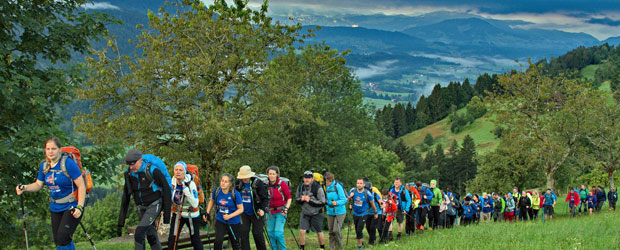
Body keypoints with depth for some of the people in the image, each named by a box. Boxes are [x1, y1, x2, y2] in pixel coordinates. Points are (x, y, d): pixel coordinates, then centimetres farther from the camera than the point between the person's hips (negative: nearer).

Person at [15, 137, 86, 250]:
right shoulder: (44, 165, 5)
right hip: (55, 207, 7)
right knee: (58, 241, 8)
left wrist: (79, 207, -20)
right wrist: (25, 188, -5)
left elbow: (81, 186, -14)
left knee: (63, 237, -19)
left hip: (72, 206, -7)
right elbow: (38, 185, 15)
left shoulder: (68, 163, -15)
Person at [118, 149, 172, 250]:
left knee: (139, 232, -19)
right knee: (151, 236, 11)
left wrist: (166, 213, -15)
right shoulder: (129, 174, -4)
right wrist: (120, 223, 0)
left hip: (154, 205, -6)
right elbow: (126, 197, 2)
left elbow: (167, 189, -15)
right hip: (142, 207, 6)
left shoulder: (153, 171, -22)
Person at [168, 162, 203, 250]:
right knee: (172, 239, -9)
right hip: (177, 214, 3)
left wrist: (185, 189, -40)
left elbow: (195, 204, -34)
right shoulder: (172, 181, -14)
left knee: (195, 240, 10)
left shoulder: (191, 184, -25)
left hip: (192, 215, -3)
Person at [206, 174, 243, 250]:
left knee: (235, 243, 11)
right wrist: (207, 213, 5)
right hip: (220, 221, 2)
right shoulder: (216, 191, -9)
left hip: (234, 223, -2)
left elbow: (241, 209, -15)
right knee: (218, 240, -18)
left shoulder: (235, 194, -20)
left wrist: (229, 216, -26)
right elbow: (212, 201, 13)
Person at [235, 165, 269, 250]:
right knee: (243, 233, -3)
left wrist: (263, 209, -26)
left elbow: (265, 198, -13)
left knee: (257, 234, 1)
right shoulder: (238, 183, -1)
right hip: (244, 213, 4)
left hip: (256, 213, -4)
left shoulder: (258, 183, -14)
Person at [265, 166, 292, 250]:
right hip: (270, 212, 4)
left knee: (278, 233, -14)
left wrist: (286, 209, -11)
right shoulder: (266, 185, 0)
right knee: (270, 233, 5)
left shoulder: (282, 184, -10)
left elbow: (289, 198, -4)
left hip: (281, 212, -4)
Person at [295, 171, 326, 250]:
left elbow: (322, 203, -18)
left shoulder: (318, 188, -19)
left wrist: (310, 200, -26)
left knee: (319, 232, 10)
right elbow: (296, 199, 8)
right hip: (305, 214, 3)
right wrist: (301, 199, -16)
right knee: (302, 231, -9)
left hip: (316, 214, -3)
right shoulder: (300, 187, -4)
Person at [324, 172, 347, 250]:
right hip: (330, 212, 6)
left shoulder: (337, 186, -18)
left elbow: (344, 200, -20)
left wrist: (336, 203, -36)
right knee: (331, 231, 6)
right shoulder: (326, 187, 1)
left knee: (336, 230, -12)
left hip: (340, 212, -6)